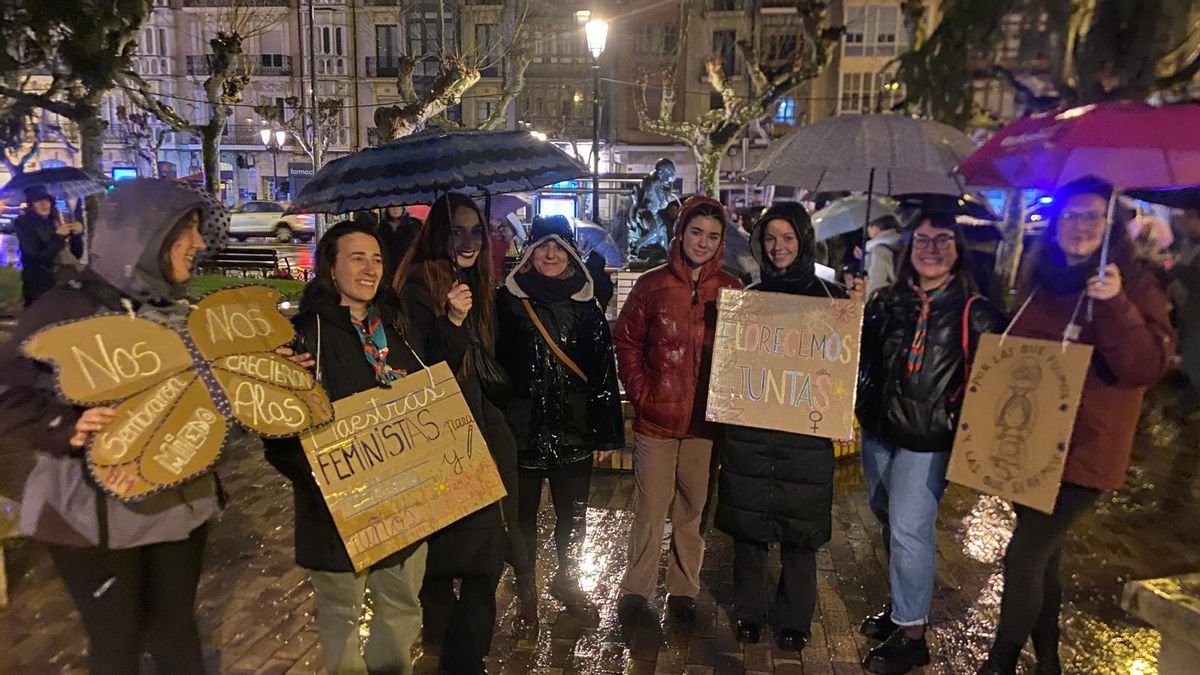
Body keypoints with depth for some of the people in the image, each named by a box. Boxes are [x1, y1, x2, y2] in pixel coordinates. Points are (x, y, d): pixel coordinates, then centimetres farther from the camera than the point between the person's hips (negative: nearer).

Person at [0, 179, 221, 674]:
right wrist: (67, 428, -30)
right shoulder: (67, 308, -15)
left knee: (176, 626, 18)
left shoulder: (179, 309, 6)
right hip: (97, 512, -5)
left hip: (180, 501, 6)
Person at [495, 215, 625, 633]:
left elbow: (604, 373, 3)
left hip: (574, 431, 2)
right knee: (525, 513, 13)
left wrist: (606, 433, 1)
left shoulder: (587, 307, 3)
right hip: (522, 428, -2)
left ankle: (567, 580, 38)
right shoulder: (508, 301, -3)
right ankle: (527, 589, 33)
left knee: (573, 515, 14)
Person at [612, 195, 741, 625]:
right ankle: (635, 591, 23)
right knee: (650, 510, 6)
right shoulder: (652, 285, -1)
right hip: (657, 418, -1)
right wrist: (640, 392, -4)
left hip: (706, 420, 2)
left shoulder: (730, 290, 3)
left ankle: (683, 590, 29)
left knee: (694, 511, 12)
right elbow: (626, 340, 3)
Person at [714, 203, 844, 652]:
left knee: (799, 530, 7)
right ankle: (749, 611, 29)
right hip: (749, 429, 2)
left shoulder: (829, 296, 2)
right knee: (748, 522, 10)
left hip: (805, 431, -1)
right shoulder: (749, 295, 8)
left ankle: (794, 620, 27)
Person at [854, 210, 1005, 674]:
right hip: (877, 429, 5)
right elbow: (859, 353, 10)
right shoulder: (889, 300, 5)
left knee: (908, 530, -6)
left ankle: (911, 634, 10)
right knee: (887, 519, 17)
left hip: (927, 440, -5)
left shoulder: (972, 311, -6)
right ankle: (901, 605, 36)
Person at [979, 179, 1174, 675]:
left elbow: (1147, 367, -18)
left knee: (1023, 558, -7)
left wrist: (1115, 305, -30)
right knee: (1042, 557, 17)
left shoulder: (1134, 282, -7)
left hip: (1083, 449, -6)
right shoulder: (1037, 279, 9)